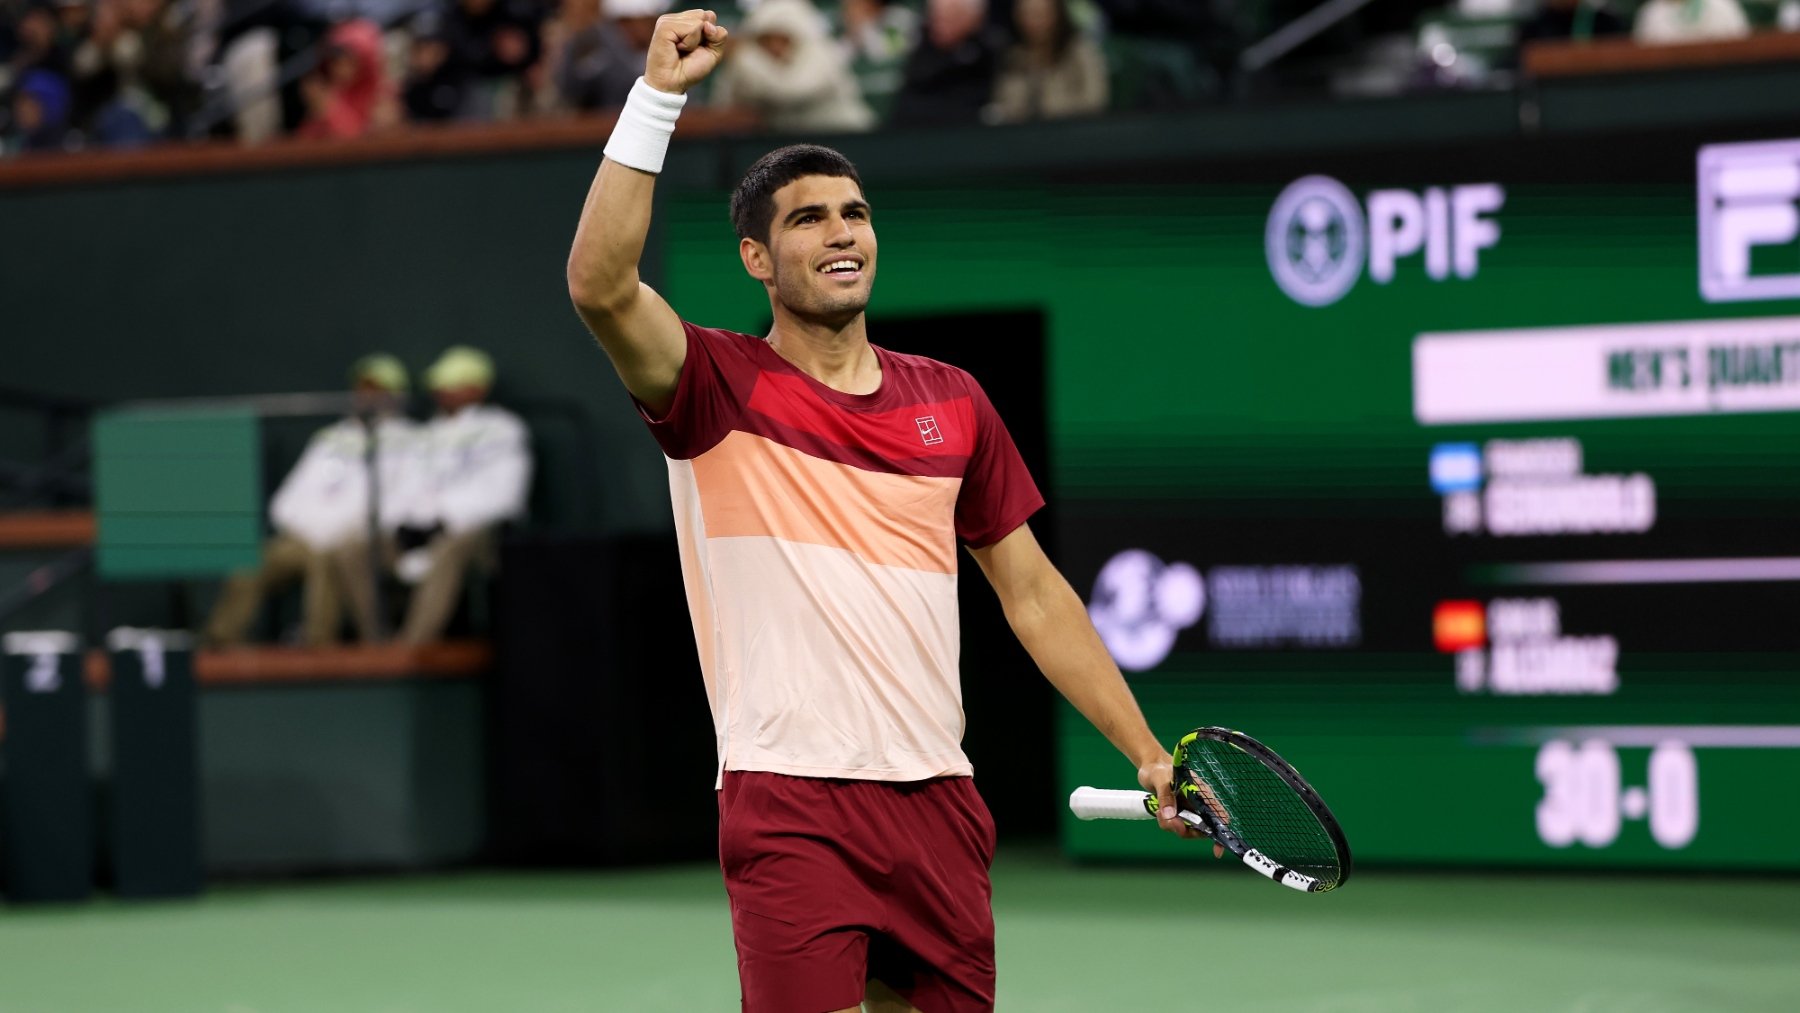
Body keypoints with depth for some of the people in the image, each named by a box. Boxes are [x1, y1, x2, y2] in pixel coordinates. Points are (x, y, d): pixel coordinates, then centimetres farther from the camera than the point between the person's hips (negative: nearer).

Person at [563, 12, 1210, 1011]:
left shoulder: (951, 400, 13)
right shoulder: (722, 388, 0)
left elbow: (1033, 594, 18)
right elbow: (600, 285, -19)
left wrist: (1147, 753, 12)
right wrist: (658, 94, -22)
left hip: (937, 804, 5)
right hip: (790, 805, -5)